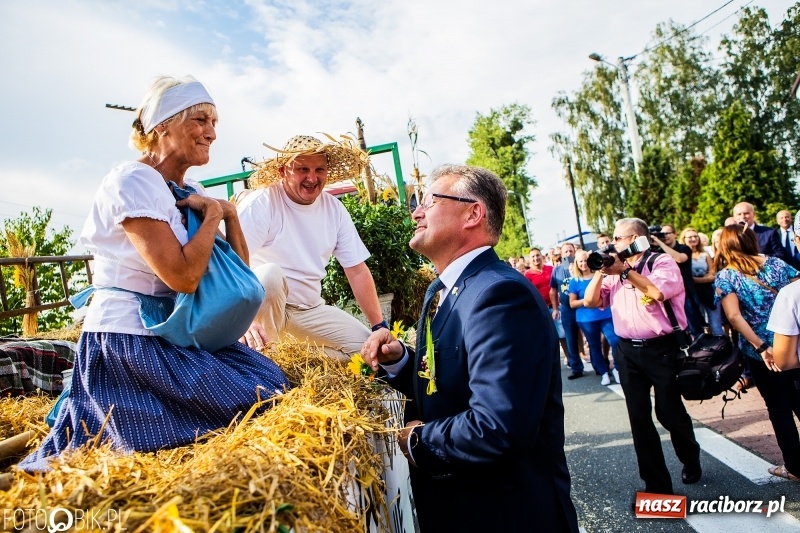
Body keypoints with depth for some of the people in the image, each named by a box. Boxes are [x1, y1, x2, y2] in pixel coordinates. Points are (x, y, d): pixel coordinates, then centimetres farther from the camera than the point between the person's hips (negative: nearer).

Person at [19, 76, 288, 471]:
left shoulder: (189, 191, 9)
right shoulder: (133, 182, -16)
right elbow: (183, 276, -26)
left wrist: (229, 213, -5)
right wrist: (212, 215, -12)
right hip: (128, 339, -9)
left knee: (270, 379, 8)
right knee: (257, 398, -7)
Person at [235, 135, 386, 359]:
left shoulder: (334, 209, -1)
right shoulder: (261, 203, -17)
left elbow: (357, 271, 1)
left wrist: (380, 327, -1)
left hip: (310, 310, 5)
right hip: (261, 305, -5)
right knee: (270, 272, -35)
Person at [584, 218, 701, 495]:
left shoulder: (662, 261, -7)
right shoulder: (615, 269, 10)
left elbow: (658, 292, -26)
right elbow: (590, 301, 3)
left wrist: (625, 270, -22)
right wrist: (601, 271, -7)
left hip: (661, 349, -5)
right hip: (628, 351, 5)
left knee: (670, 413, 9)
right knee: (639, 418, 6)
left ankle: (691, 460, 40)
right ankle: (656, 483, 19)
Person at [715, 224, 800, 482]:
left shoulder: (725, 276, -10)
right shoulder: (775, 263, 0)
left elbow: (734, 317, -20)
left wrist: (761, 346, -15)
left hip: (761, 352, -3)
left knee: (778, 407, 12)